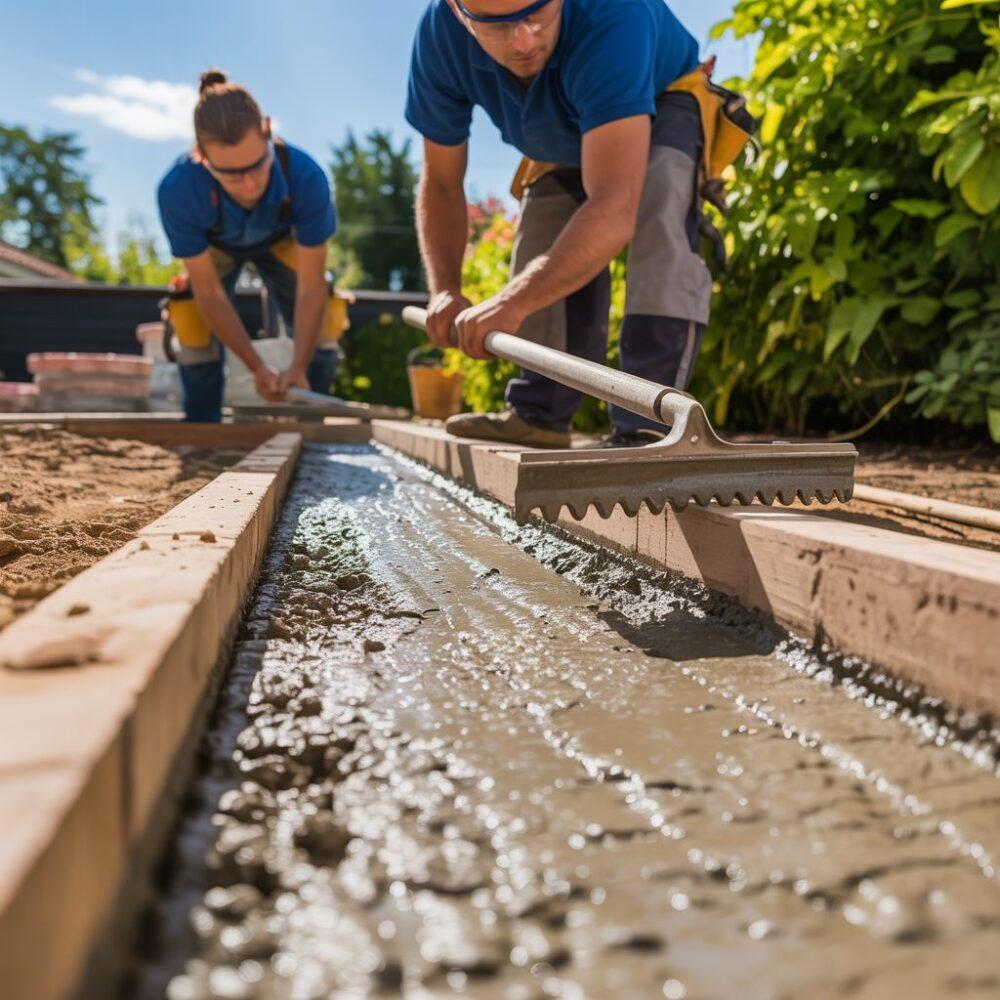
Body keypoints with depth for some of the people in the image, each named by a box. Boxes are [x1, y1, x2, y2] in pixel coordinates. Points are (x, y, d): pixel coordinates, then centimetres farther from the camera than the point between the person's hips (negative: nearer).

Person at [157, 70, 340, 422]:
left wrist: (297, 369, -41)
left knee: (322, 323, -12)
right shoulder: (177, 191, -42)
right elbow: (209, 292, -30)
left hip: (280, 239, 1)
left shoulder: (305, 175, -43)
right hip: (214, 247, 0)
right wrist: (258, 368, -31)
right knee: (195, 319, -18)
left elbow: (310, 286, -34)